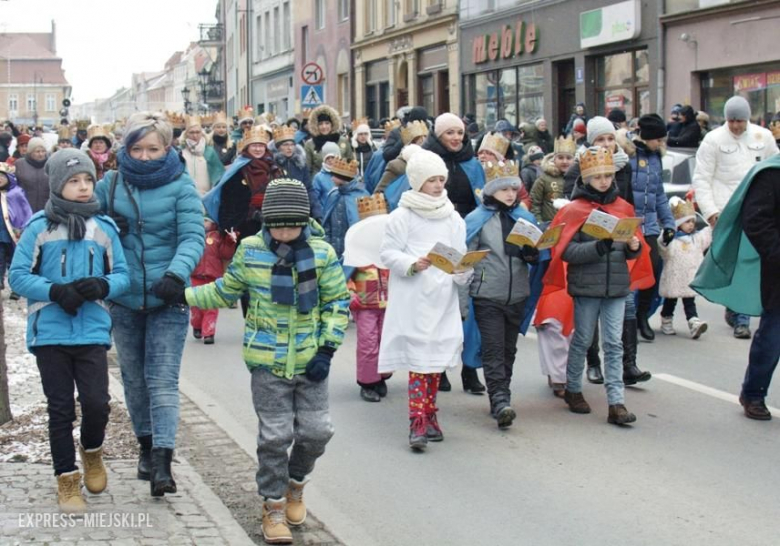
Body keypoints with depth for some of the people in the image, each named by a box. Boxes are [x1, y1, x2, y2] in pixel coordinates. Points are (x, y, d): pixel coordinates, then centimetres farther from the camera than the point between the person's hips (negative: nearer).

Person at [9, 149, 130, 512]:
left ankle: (92, 452, 24)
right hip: (50, 330, -1)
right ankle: (67, 479, 19)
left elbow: (122, 275, 6)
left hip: (92, 331, 1)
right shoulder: (39, 227, -3)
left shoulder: (104, 227, 3)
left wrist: (102, 286, -15)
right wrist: (55, 291, -17)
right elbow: (18, 275, -4)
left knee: (96, 402, -8)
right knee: (60, 409, 6)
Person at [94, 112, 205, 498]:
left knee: (163, 380, -9)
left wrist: (176, 274, -33)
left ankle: (162, 462, -12)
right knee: (134, 378, 16)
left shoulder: (181, 187, -7)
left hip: (166, 300, -4)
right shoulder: (110, 185, 3)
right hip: (124, 299, 4)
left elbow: (193, 237, -15)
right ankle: (146, 444, 33)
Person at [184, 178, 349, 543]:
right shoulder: (250, 252, -5)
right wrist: (180, 294, 2)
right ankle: (274, 506, 18)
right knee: (275, 436, 0)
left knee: (316, 431, 6)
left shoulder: (322, 253, -6)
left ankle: (295, 485, 35)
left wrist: (327, 349, -5)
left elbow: (338, 302, 1)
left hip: (310, 361, 1)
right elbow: (225, 292, 9)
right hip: (268, 362, -1)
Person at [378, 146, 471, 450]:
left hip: (443, 299, 5)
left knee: (437, 358, 10)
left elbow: (461, 255, 14)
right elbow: (387, 252, -5)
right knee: (418, 359, -8)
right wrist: (412, 264, -20)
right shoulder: (403, 216, -3)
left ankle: (429, 414, 23)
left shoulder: (453, 218, 11)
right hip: (412, 299, -5)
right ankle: (418, 422, -8)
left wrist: (463, 271, -6)